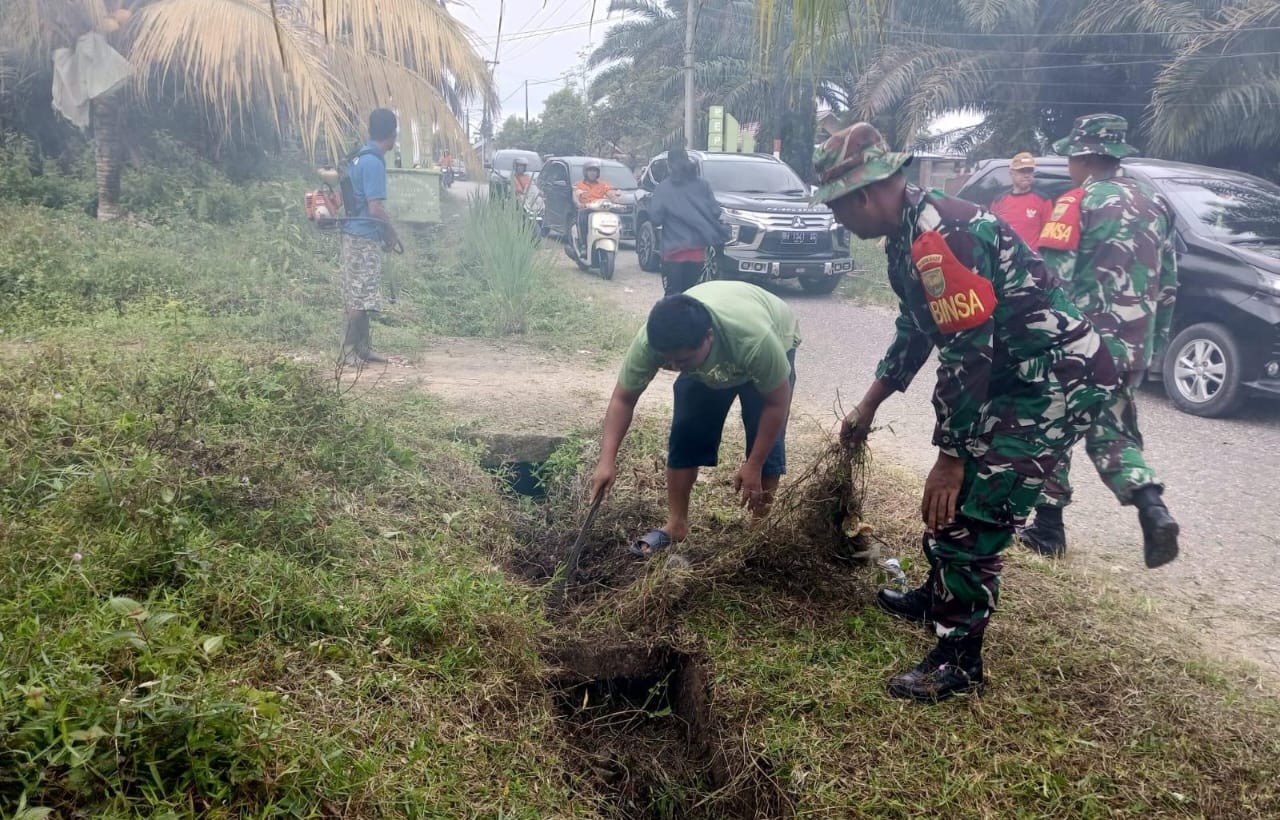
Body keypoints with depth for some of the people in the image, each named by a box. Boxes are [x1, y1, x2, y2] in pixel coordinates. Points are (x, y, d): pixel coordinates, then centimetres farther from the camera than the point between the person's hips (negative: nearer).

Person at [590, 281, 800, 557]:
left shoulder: (755, 338, -46)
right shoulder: (649, 340, -37)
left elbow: (776, 403, -30)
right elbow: (623, 399, -24)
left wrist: (753, 465, -24)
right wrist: (608, 460, -34)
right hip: (706, 362, 3)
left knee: (765, 441, -10)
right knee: (686, 431, -5)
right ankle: (676, 524, 8)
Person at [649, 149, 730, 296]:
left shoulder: (664, 187, -3)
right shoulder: (702, 184, 4)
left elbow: (655, 217, -5)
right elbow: (715, 211, 1)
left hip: (674, 250, -3)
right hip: (697, 250, 3)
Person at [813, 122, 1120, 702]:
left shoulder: (944, 236, -25)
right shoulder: (911, 234, 7)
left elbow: (967, 356, -25)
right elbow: (915, 329, 19)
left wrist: (951, 458, -19)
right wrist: (867, 407, 25)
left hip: (1058, 379, -10)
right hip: (1015, 375, 10)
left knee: (973, 509, -7)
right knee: (952, 499, 19)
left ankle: (959, 658, 7)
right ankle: (940, 596, 41)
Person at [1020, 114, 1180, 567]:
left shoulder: (1078, 203, -9)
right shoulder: (1155, 204, 13)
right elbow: (1168, 281, 17)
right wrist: (1155, 337, 24)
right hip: (1133, 346, 6)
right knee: (1111, 433, 15)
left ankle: (1048, 526, 15)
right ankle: (1153, 510, -6)